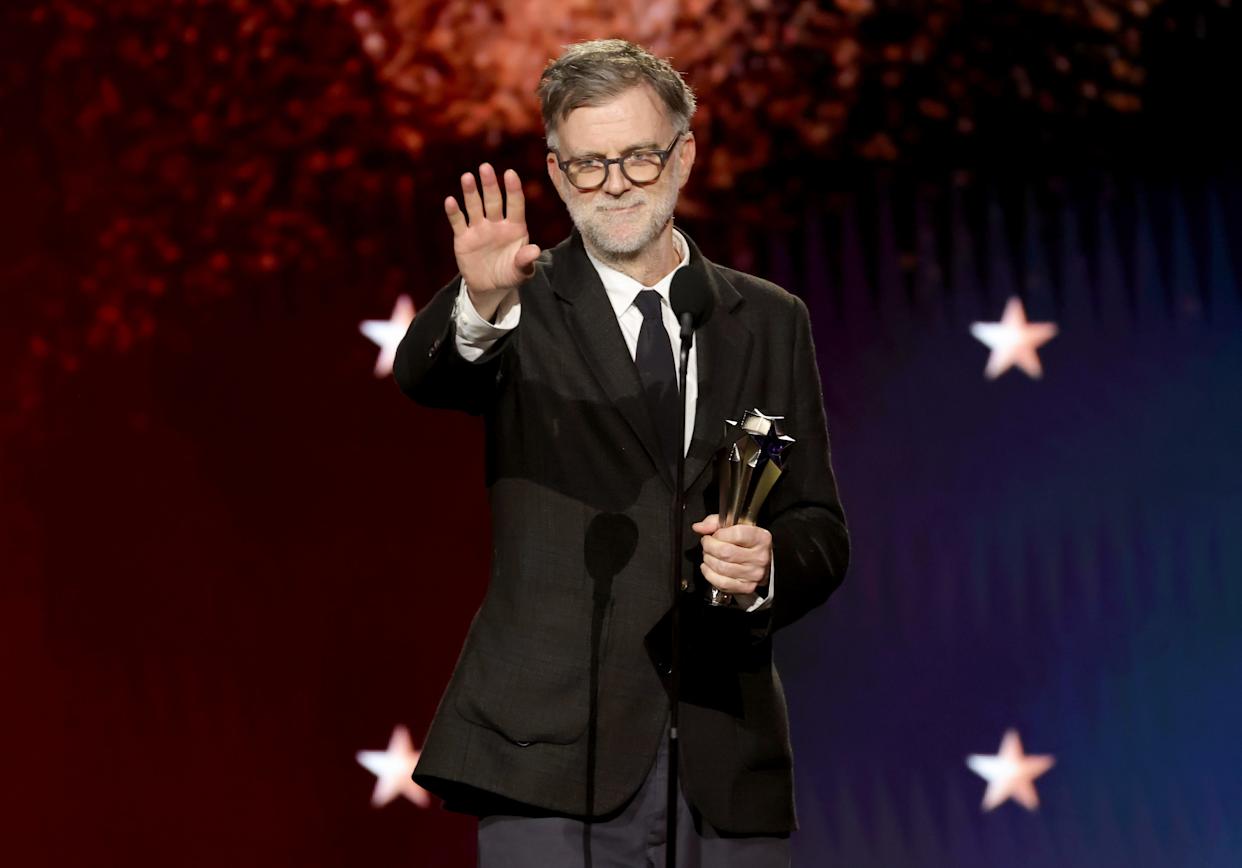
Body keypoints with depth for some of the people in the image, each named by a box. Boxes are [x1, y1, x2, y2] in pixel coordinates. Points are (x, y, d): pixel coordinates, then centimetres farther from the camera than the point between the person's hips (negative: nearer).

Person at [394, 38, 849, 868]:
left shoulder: (770, 323, 12)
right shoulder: (524, 311, 2)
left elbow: (820, 530, 12)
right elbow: (423, 374, -19)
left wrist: (768, 565, -11)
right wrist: (480, 303, -40)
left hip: (726, 761, 3)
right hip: (553, 757, -3)